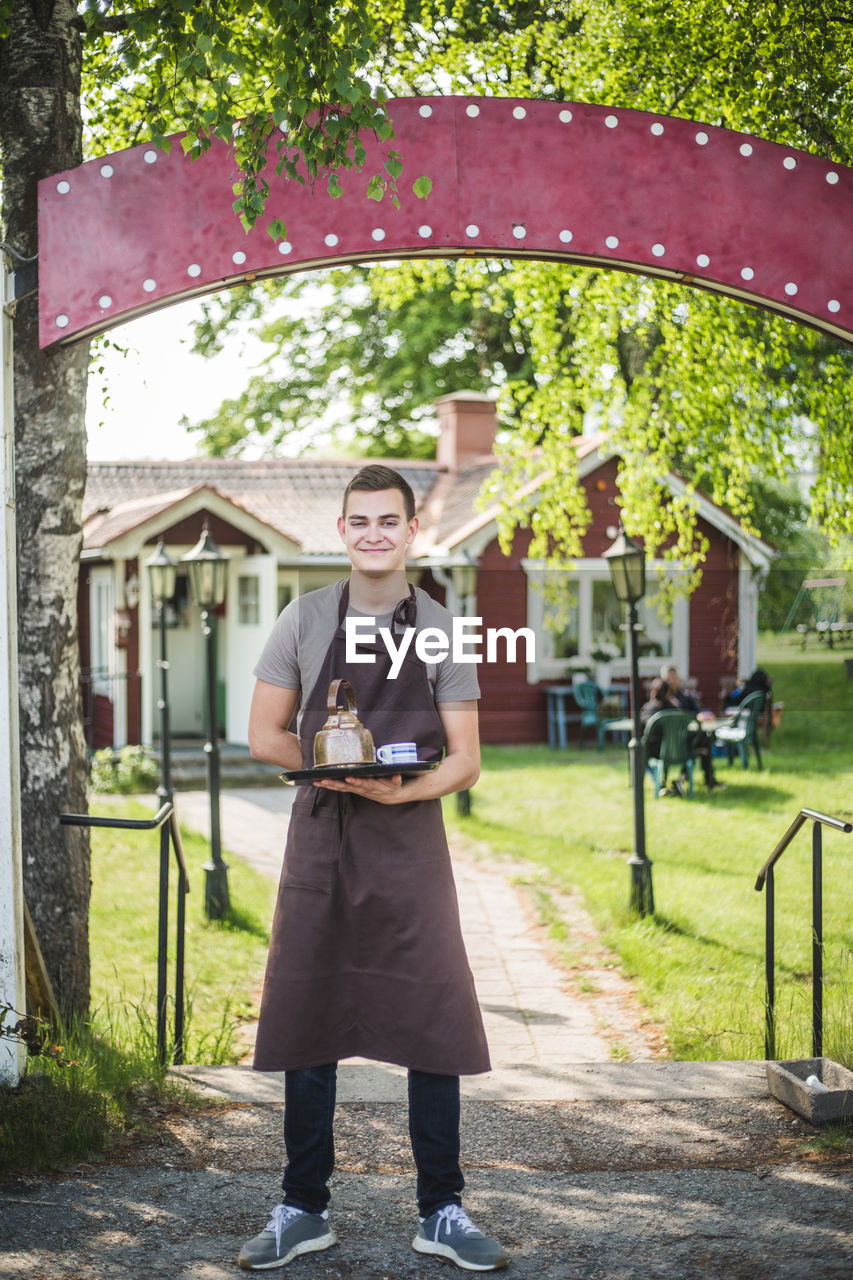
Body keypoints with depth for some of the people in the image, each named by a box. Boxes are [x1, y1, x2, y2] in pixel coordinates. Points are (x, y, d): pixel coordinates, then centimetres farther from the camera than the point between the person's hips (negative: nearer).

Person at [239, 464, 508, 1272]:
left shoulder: (440, 630, 4)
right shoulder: (304, 620, 5)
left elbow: (464, 760, 1)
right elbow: (264, 735, 6)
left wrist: (401, 788, -19)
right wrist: (336, 765, -12)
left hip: (409, 838, 0)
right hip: (320, 839, 1)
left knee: (435, 1027, -2)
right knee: (308, 1024, 5)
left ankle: (440, 1213, 10)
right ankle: (303, 1211, 16)